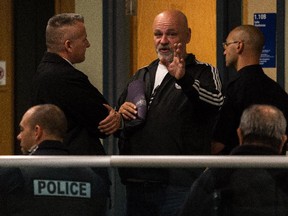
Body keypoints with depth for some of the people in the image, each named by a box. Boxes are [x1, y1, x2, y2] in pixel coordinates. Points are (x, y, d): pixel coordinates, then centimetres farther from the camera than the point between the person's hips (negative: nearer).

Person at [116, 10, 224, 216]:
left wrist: (184, 79, -35)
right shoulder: (142, 75, 19)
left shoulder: (202, 73, 2)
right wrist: (120, 113, 2)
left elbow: (216, 104, -20)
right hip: (137, 182, 6)